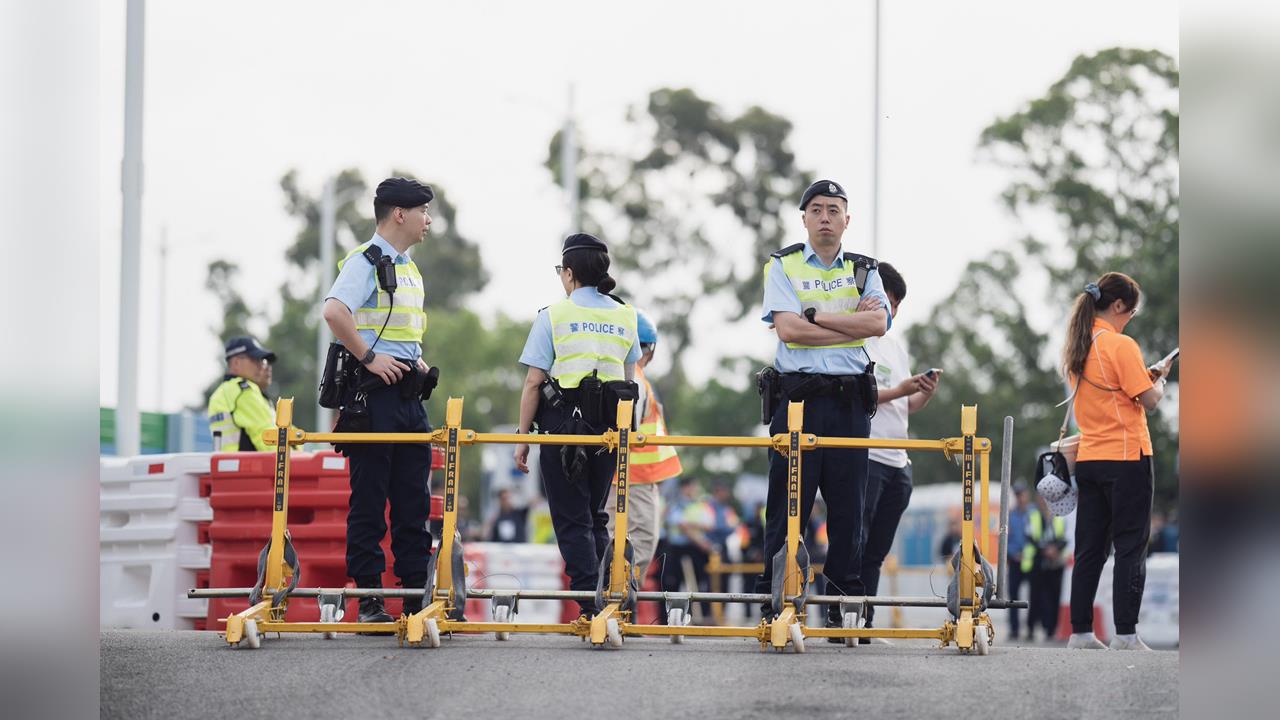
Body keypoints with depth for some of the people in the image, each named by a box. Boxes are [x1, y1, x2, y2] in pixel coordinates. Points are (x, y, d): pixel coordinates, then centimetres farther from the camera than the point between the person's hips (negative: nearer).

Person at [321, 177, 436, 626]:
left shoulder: (410, 269, 20)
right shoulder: (366, 261, -9)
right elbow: (334, 312, -25)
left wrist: (417, 360, 15)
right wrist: (369, 357, -22)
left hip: (408, 395, 9)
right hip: (373, 392, -9)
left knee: (414, 499, 7)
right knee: (369, 498, -4)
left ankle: (417, 595, 10)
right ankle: (368, 598, -2)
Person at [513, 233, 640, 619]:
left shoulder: (553, 316, -3)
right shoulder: (625, 316, 10)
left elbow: (533, 383, -5)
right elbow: (630, 379, 12)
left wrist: (522, 438, -1)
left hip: (563, 425, -4)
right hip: (609, 427, 4)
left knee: (572, 519, 0)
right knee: (596, 515, 17)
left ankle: (590, 604, -11)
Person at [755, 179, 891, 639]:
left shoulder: (864, 271, 13)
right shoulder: (783, 266, 6)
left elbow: (879, 323, -6)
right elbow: (789, 329, -9)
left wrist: (815, 316, -10)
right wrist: (851, 323, -7)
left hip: (849, 400, 2)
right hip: (799, 397, -2)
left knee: (848, 506, 2)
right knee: (788, 504, -4)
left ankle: (842, 606, 7)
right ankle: (773, 605, -1)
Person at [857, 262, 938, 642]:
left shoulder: (896, 346, 22)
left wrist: (925, 393, 3)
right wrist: (899, 390, -15)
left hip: (897, 461, 8)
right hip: (864, 457, -8)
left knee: (875, 552, 6)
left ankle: (864, 624, 6)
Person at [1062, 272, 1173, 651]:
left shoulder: (1078, 346, 10)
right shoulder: (1121, 346, -13)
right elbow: (1150, 401, -13)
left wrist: (1145, 375, 14)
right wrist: (1160, 378, 6)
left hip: (1088, 459, 7)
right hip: (1126, 457, -7)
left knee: (1089, 549, 9)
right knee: (1131, 548, -3)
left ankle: (1080, 632, 9)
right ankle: (1125, 634, -7)